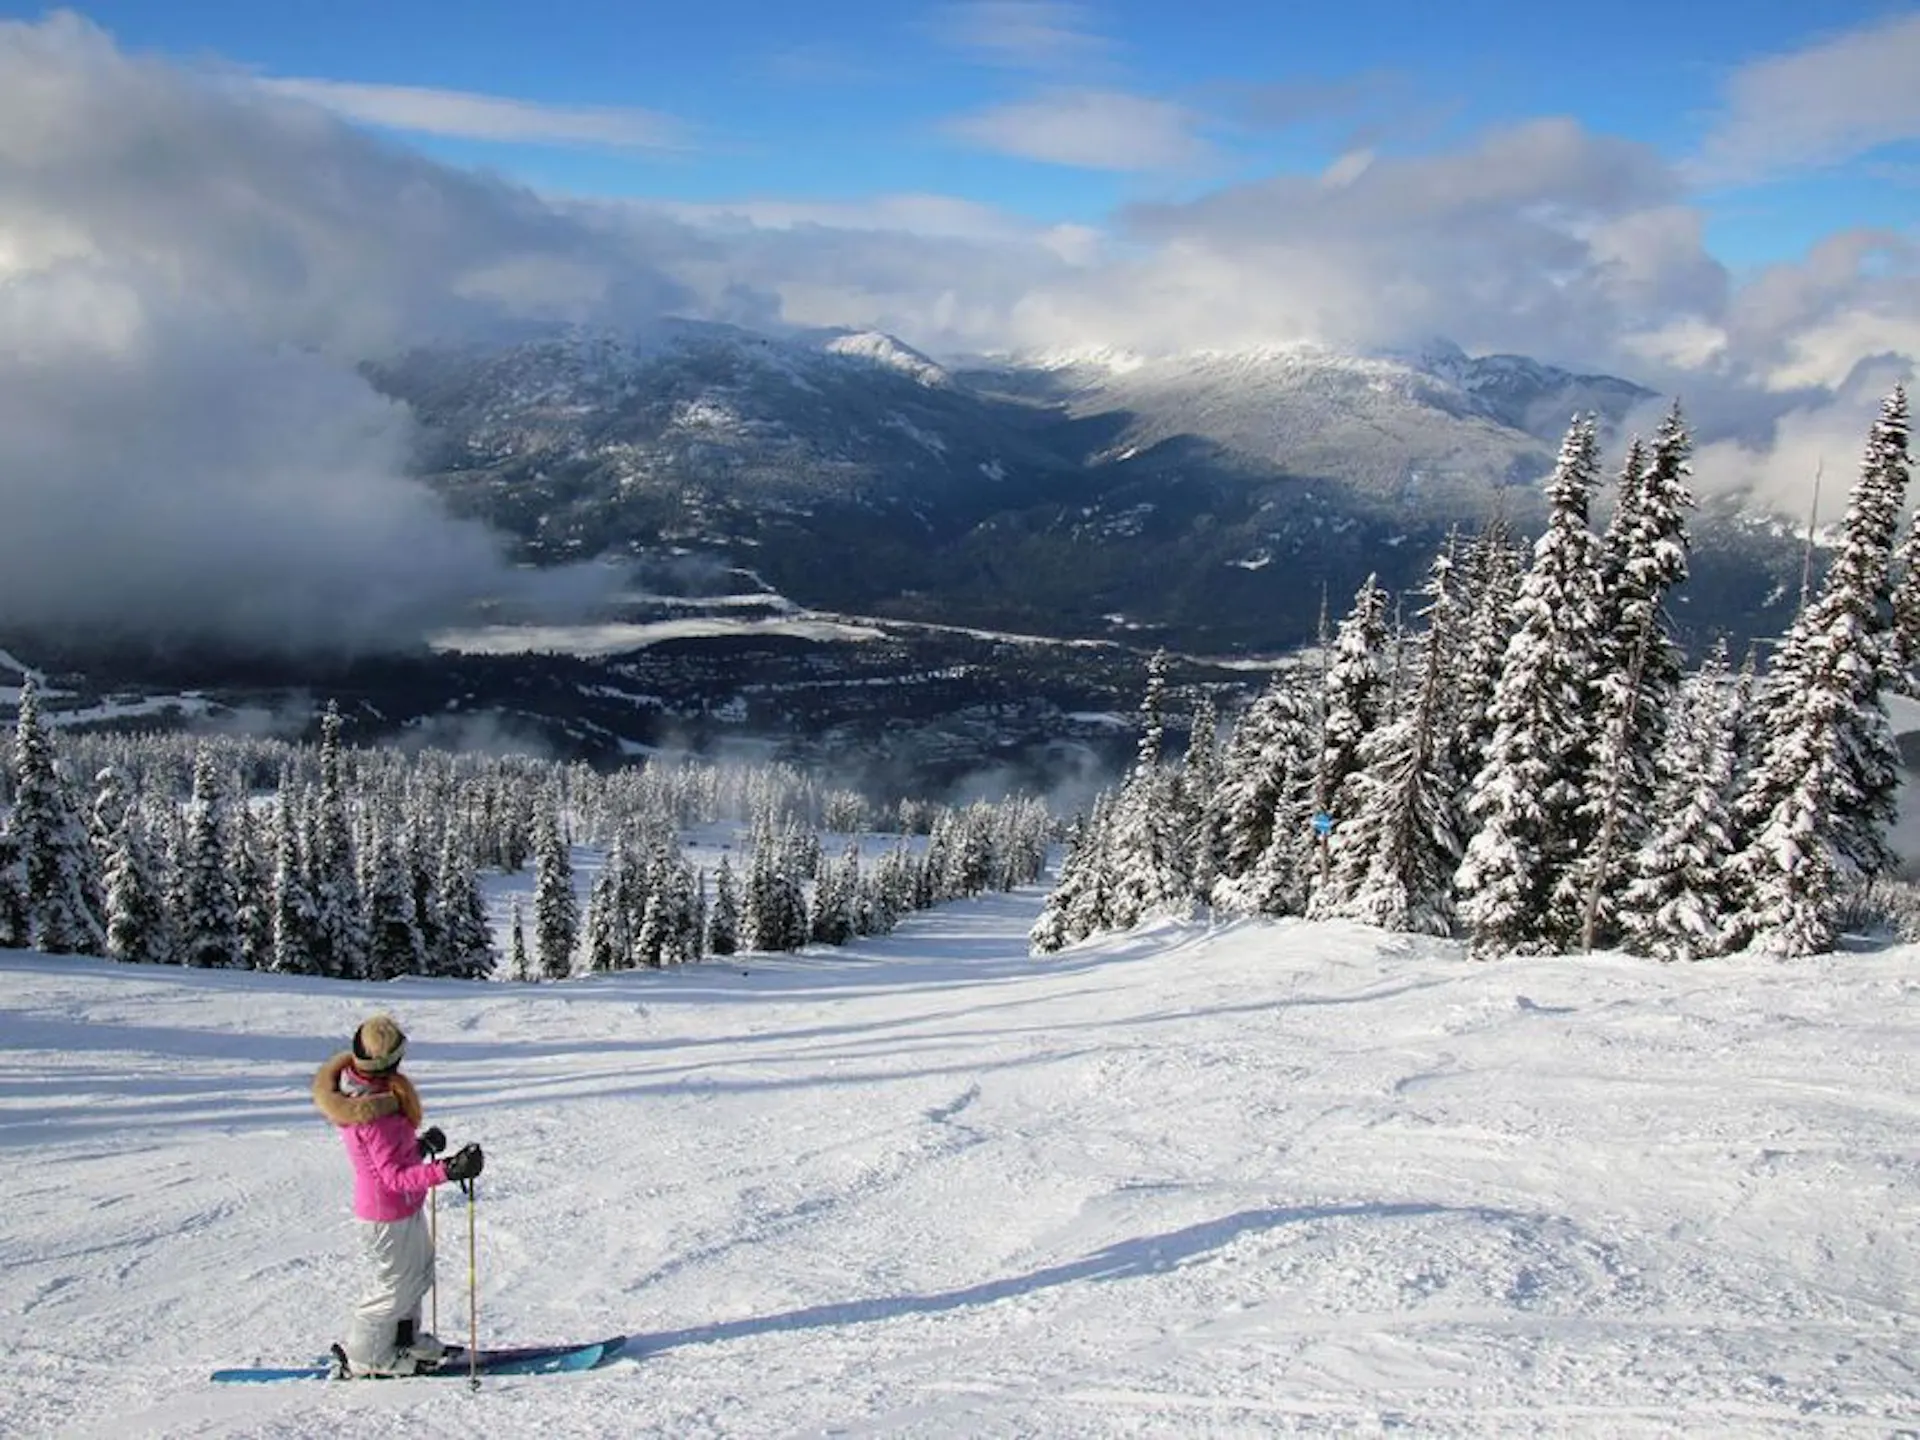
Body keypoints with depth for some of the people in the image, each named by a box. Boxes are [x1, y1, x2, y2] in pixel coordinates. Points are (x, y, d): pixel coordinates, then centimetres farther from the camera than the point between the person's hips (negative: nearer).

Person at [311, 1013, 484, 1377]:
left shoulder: (351, 1081, -6)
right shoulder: (375, 1112, -35)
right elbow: (397, 1177, -32)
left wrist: (420, 1144, 3)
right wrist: (447, 1170, -39)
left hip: (403, 1207, 9)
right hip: (389, 1214, -9)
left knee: (419, 1271, 27)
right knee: (395, 1285, 13)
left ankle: (404, 1337, 46)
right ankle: (367, 1356, 33)